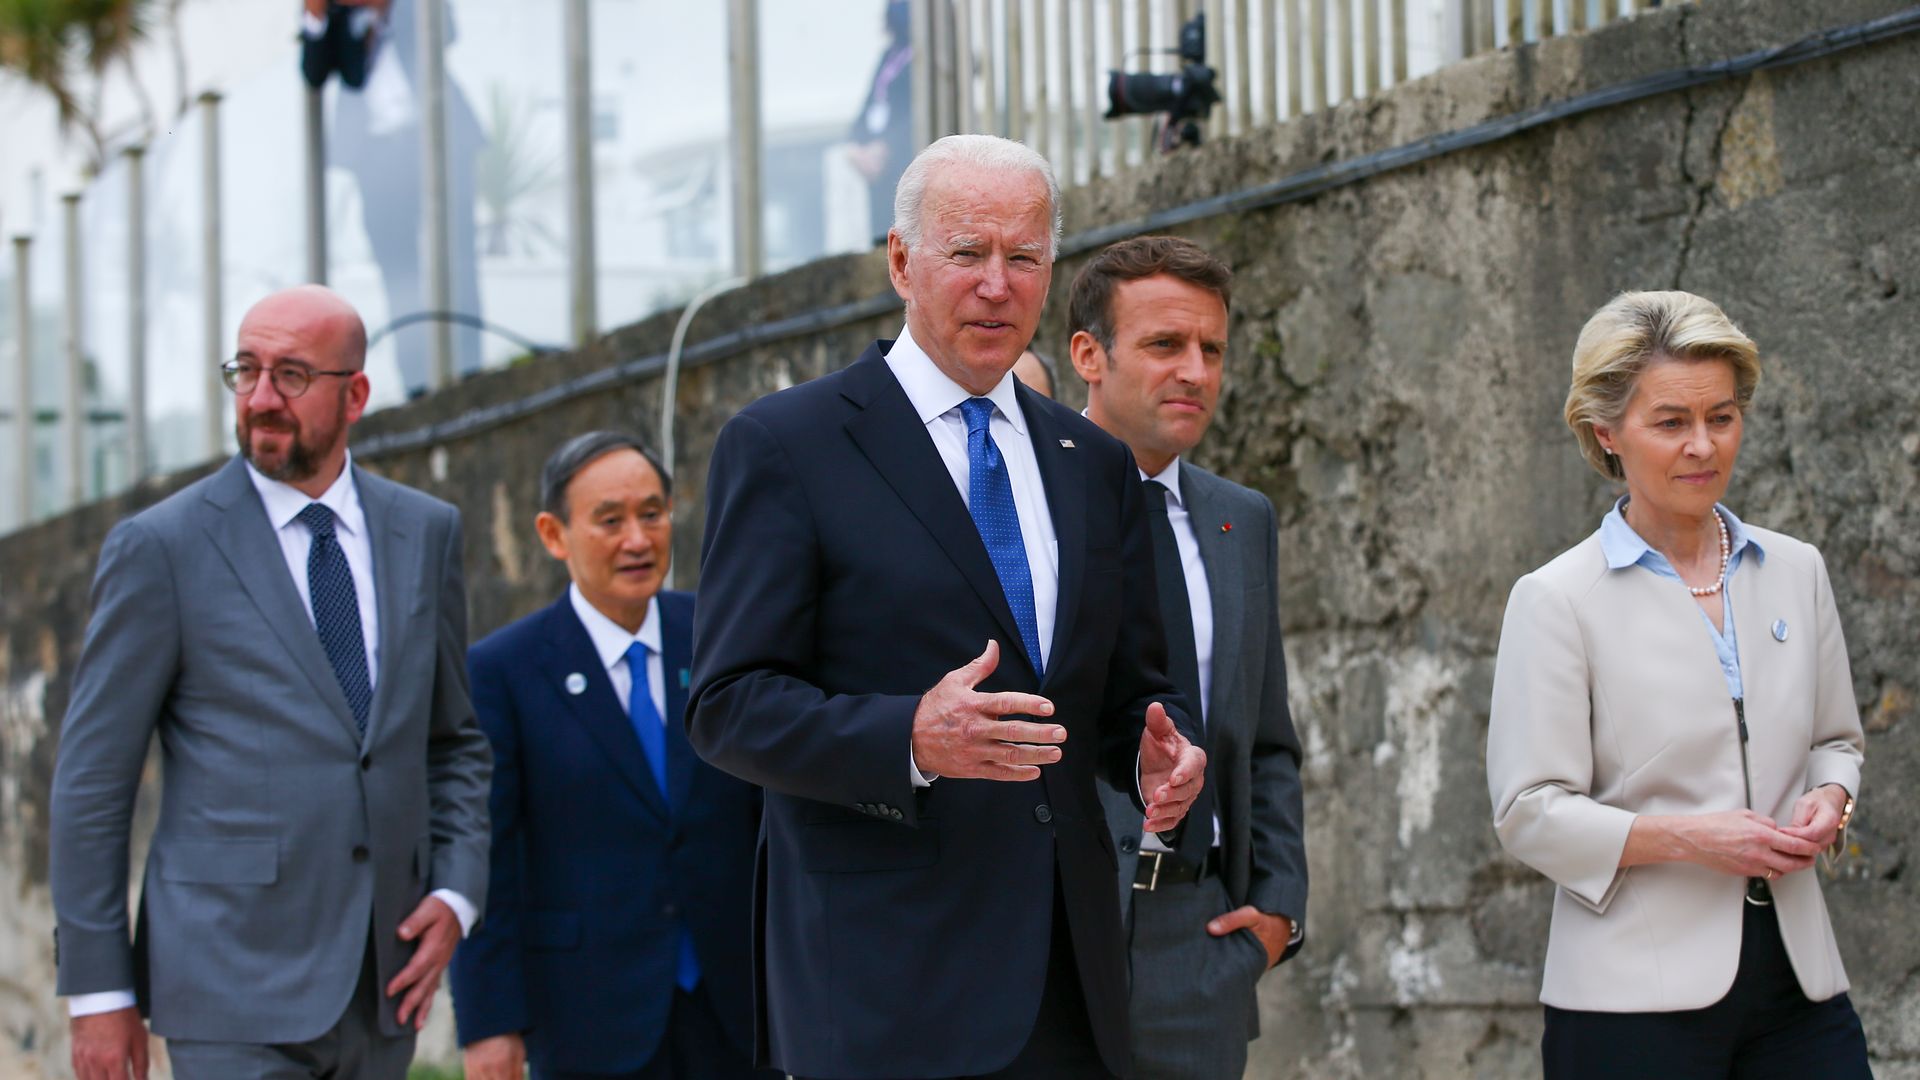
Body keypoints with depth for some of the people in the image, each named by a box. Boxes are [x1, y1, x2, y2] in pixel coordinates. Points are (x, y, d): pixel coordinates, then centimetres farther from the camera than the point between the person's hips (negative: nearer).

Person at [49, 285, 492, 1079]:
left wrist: (455, 894, 2)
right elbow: (91, 781, -2)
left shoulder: (425, 533, 10)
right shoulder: (160, 547, -3)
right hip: (233, 986, -5)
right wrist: (98, 991, -5)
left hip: (382, 982, 5)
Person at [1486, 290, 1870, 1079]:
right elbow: (1530, 814, -6)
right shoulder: (1557, 600, -3)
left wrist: (1829, 799, -1)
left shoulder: (1795, 572, 12)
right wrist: (1686, 838, -18)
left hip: (1796, 981, 4)